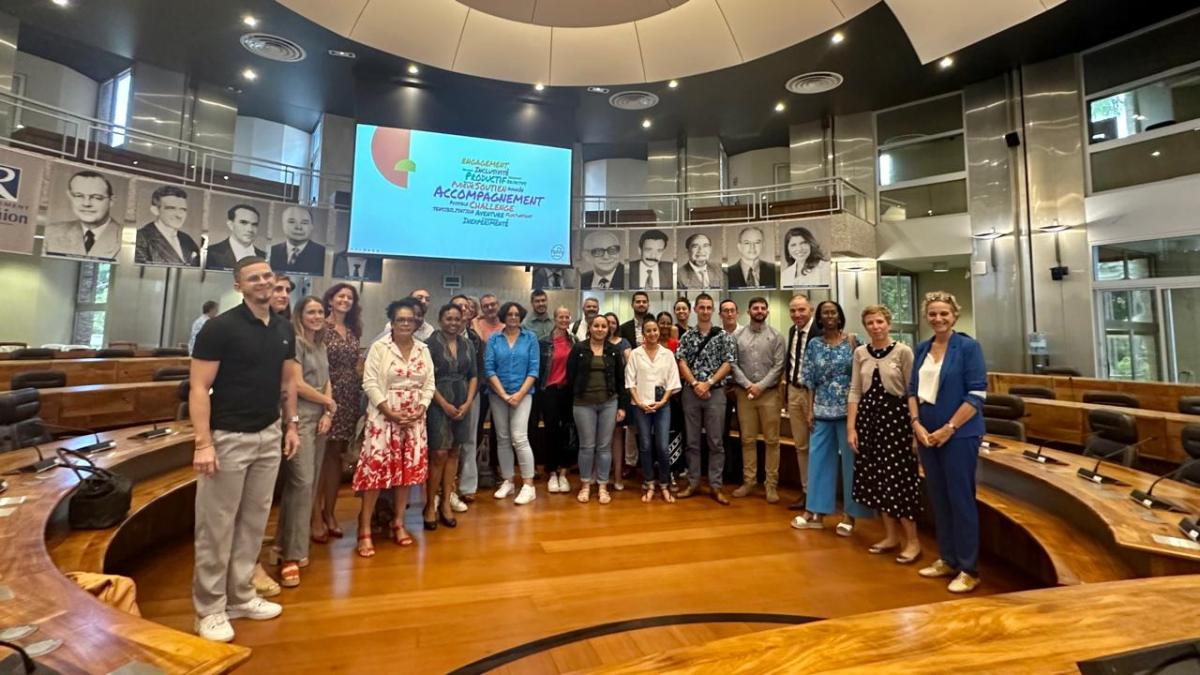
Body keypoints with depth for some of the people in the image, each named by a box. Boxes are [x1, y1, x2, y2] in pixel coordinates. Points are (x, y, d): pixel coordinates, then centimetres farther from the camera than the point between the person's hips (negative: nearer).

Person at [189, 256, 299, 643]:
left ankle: (241, 596, 30)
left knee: (254, 521, 15)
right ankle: (210, 609, 21)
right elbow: (199, 388, -13)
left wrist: (291, 426, 12)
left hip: (269, 436, 6)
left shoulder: (284, 330, 7)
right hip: (228, 438, -6)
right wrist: (203, 443, -18)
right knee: (217, 526, 5)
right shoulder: (220, 328, -11)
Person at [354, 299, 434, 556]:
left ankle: (398, 523, 22)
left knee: (408, 470, 8)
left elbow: (429, 385, 7)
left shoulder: (423, 350, 8)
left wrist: (420, 410, -8)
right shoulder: (379, 348, -3)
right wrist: (390, 412, -16)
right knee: (376, 469, -5)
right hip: (383, 417, -4)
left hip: (414, 419, 4)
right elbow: (370, 383, -9)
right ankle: (365, 530, 6)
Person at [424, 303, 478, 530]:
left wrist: (468, 402, -2)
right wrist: (444, 404, -12)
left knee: (453, 453, 8)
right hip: (438, 404, -4)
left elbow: (473, 376, 9)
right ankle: (430, 505, 9)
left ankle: (446, 502, 17)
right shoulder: (430, 344, -5)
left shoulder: (468, 345, 8)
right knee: (439, 454, -5)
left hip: (463, 405, 4)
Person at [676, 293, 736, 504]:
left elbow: (728, 363, -4)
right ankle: (693, 482, 18)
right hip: (691, 392, 2)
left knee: (716, 441, 2)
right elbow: (681, 362, 0)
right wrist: (695, 384, -12)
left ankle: (715, 485, 12)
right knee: (692, 440, 8)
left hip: (715, 392, -2)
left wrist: (708, 383, -12)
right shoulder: (687, 336, 7)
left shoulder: (723, 336, 2)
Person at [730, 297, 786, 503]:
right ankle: (749, 481, 19)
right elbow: (733, 364, 0)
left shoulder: (776, 336, 1)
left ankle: (771, 484, 12)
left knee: (771, 440, 3)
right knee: (748, 439, 9)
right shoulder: (737, 336, 5)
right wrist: (747, 385, -11)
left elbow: (779, 365, -5)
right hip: (744, 393, 1)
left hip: (769, 393, -1)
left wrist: (761, 386, -13)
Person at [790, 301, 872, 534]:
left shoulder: (851, 341, -1)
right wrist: (810, 409, 2)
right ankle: (816, 512, 18)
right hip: (822, 410, 2)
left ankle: (849, 514, 17)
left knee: (851, 459, 5)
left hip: (849, 408, -2)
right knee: (819, 458, 7)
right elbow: (810, 379, 5)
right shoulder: (814, 344, 6)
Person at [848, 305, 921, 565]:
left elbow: (913, 392, -5)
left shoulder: (903, 351, -6)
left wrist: (915, 429, -8)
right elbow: (855, 392, 5)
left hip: (896, 416, -4)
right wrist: (851, 427, 1)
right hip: (868, 417, 4)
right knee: (876, 478, 10)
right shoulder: (860, 353, 6)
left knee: (898, 478, -2)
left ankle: (912, 540, 13)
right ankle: (891, 535, 25)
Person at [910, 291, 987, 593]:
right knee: (938, 498, 13)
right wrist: (917, 424, -3)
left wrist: (949, 428, -15)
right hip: (927, 434, 5)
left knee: (960, 499, 1)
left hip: (959, 434, -5)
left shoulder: (968, 347, -7)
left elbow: (977, 394, -12)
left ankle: (968, 569, 15)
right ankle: (947, 559, 27)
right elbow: (913, 389, 10)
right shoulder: (922, 349, 8)